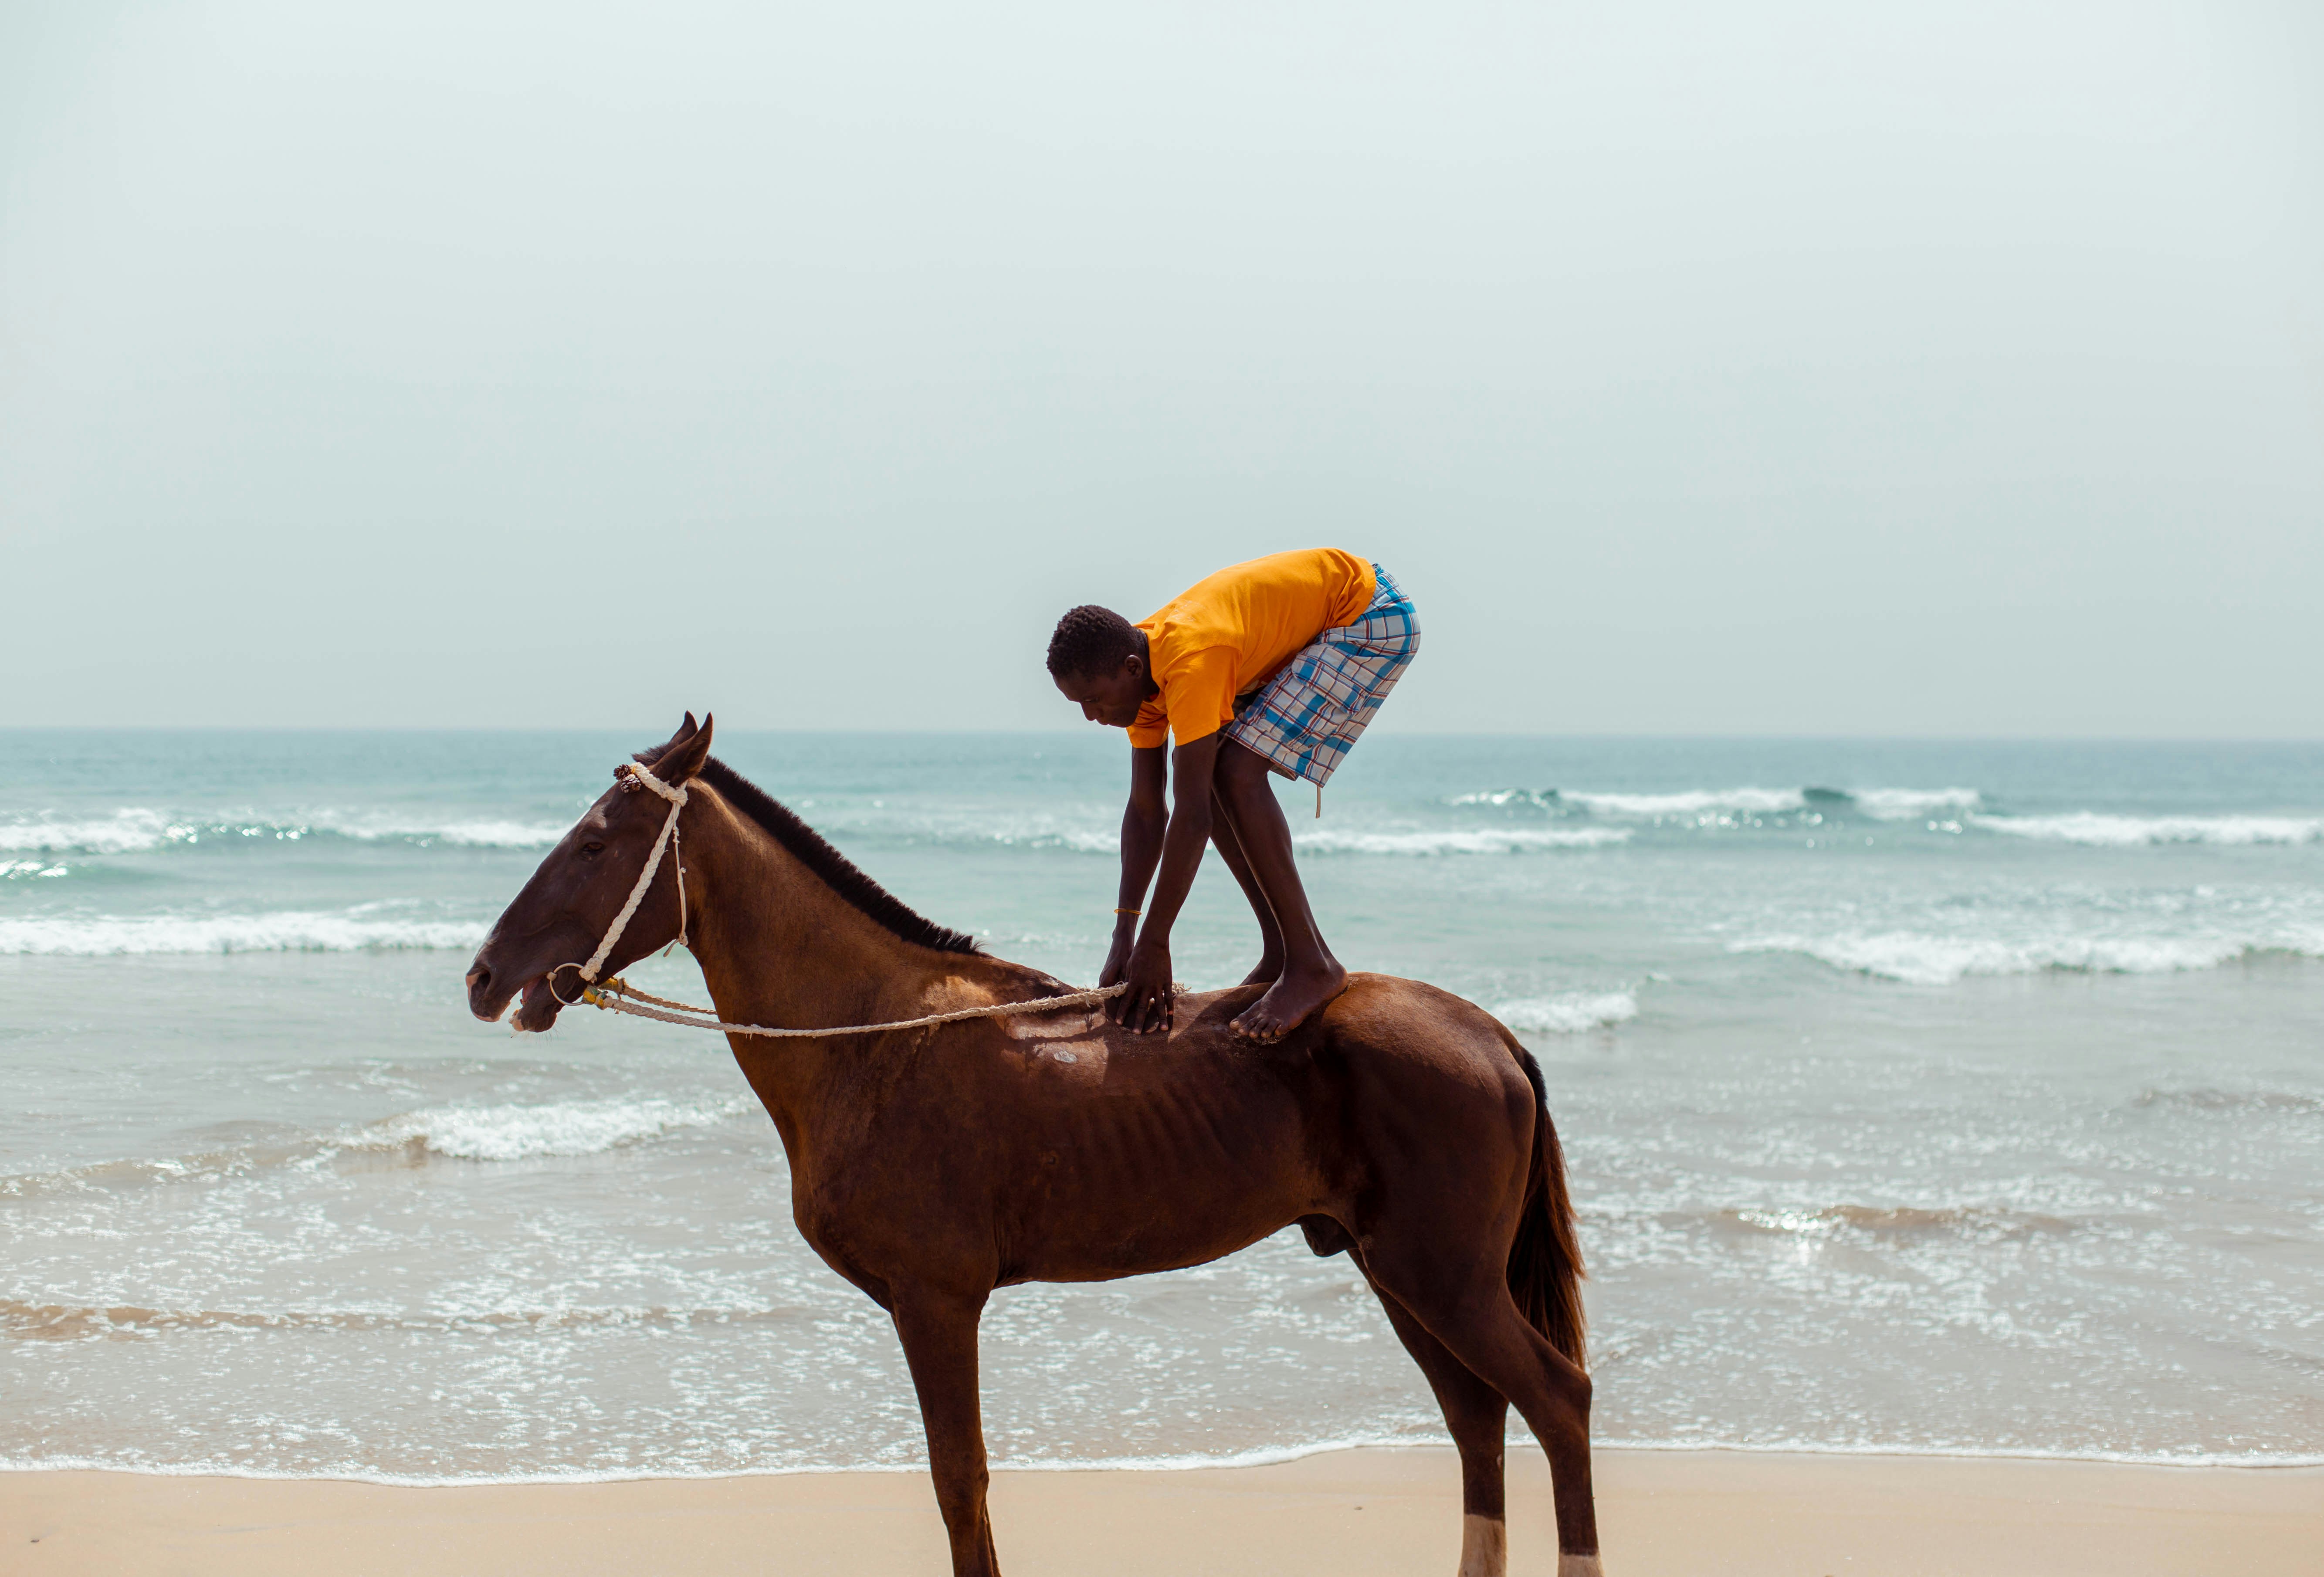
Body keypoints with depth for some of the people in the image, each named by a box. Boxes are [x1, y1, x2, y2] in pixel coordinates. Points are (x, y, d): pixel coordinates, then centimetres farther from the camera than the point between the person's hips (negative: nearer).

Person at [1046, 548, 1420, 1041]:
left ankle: (1312, 965, -15)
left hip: (1372, 620, -9)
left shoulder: (1190, 662, -33)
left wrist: (1153, 946, -28)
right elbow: (1146, 810, -1)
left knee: (1237, 772, -20)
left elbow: (1192, 816, -32)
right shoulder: (1139, 670, -5)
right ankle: (1281, 950, 8)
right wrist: (1123, 937, -6)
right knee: (1206, 772, 2)